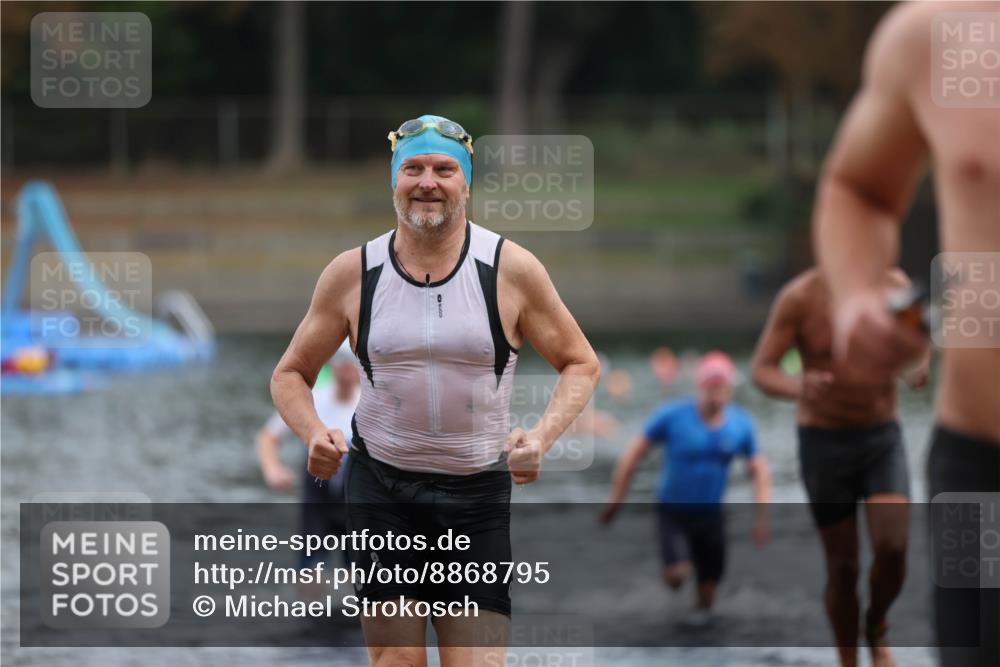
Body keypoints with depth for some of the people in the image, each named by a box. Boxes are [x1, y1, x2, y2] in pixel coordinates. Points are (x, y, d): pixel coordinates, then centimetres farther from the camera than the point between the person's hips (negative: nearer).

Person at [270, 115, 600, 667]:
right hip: (381, 489, 1)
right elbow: (290, 374, 11)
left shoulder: (512, 269, -3)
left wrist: (542, 435, -11)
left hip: (479, 496, -1)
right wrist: (314, 432, -10)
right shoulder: (352, 273, 1)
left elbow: (581, 364, 7)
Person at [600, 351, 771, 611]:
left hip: (711, 514, 3)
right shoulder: (673, 416, -14)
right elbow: (633, 455, -6)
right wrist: (616, 500, -5)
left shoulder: (741, 423, -5)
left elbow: (759, 471, 6)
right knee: (677, 575, -22)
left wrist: (761, 517, -2)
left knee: (707, 598, 3)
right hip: (672, 510, -3)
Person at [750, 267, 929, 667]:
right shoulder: (801, 296, -13)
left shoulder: (895, 286, -4)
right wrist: (796, 389, -37)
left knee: (893, 548, -16)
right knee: (843, 566, 1)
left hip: (883, 440, 2)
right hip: (824, 442, -2)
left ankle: (876, 629, 14)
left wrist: (919, 367, -13)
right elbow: (761, 370, -14)